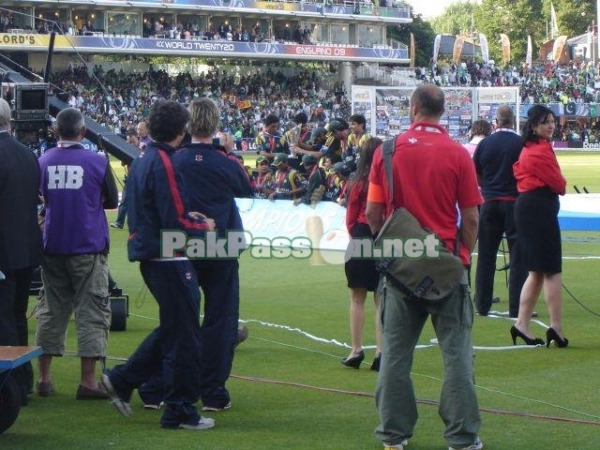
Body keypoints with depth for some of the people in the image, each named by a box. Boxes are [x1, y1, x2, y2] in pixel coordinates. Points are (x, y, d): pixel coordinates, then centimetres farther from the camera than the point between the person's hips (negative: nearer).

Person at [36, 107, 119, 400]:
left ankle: (44, 378, 15)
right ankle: (88, 381, -2)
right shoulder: (97, 162, -8)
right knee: (91, 312, 1)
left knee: (51, 311, 13)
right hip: (88, 246, -3)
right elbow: (112, 202, 3)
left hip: (52, 246, 3)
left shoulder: (44, 161, -1)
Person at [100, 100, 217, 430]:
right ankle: (180, 412, 7)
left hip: (150, 257, 9)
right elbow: (176, 223, -21)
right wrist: (203, 225, -3)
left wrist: (187, 217, 12)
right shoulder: (164, 164, -18)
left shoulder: (141, 162, 10)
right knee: (184, 337, 0)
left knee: (171, 328, 21)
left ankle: (121, 380, 20)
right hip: (169, 261, -9)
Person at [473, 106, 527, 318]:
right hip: (515, 203, -3)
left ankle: (482, 306, 13)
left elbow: (476, 176, 8)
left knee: (486, 256, 10)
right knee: (518, 256, 1)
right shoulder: (522, 143, -9)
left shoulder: (484, 144, 0)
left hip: (490, 203, 3)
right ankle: (517, 307, -2)